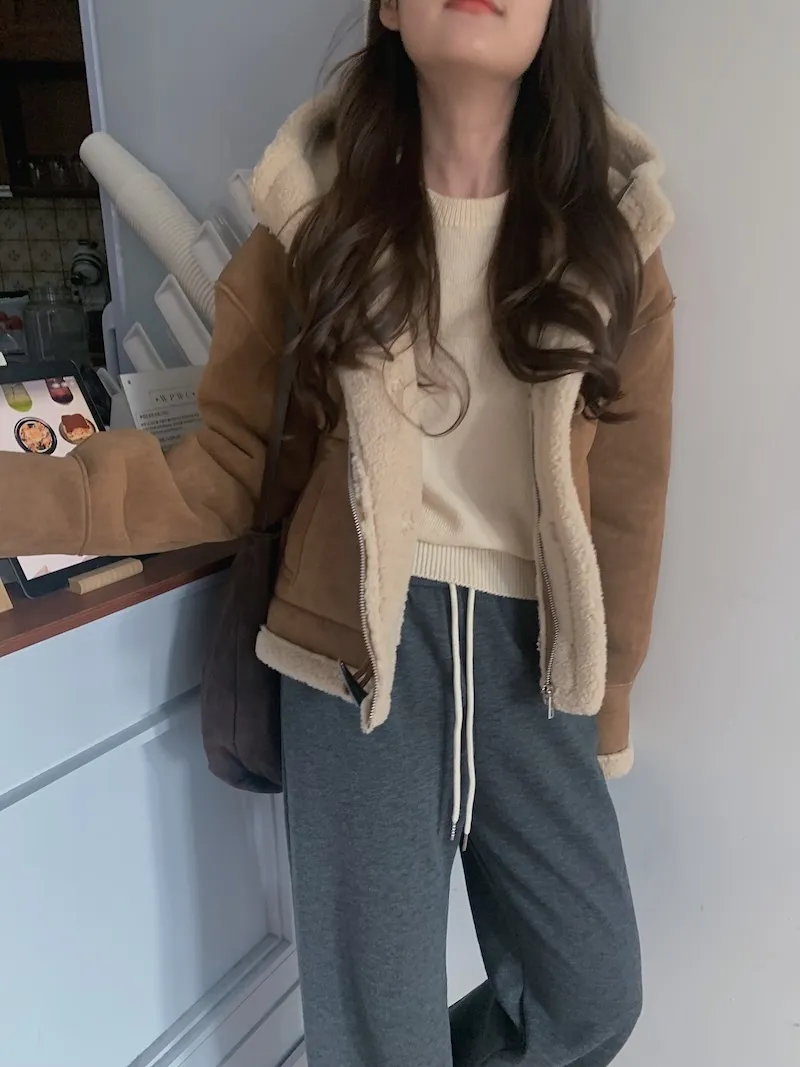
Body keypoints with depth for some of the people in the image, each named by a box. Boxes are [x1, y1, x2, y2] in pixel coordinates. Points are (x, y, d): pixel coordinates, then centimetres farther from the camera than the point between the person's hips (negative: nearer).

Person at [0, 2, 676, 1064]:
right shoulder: (317, 210, -1)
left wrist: (605, 701, 9)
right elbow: (224, 472, -3)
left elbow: (625, 502, 4)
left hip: (531, 656, 3)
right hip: (359, 647, -2)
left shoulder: (610, 232, 1)